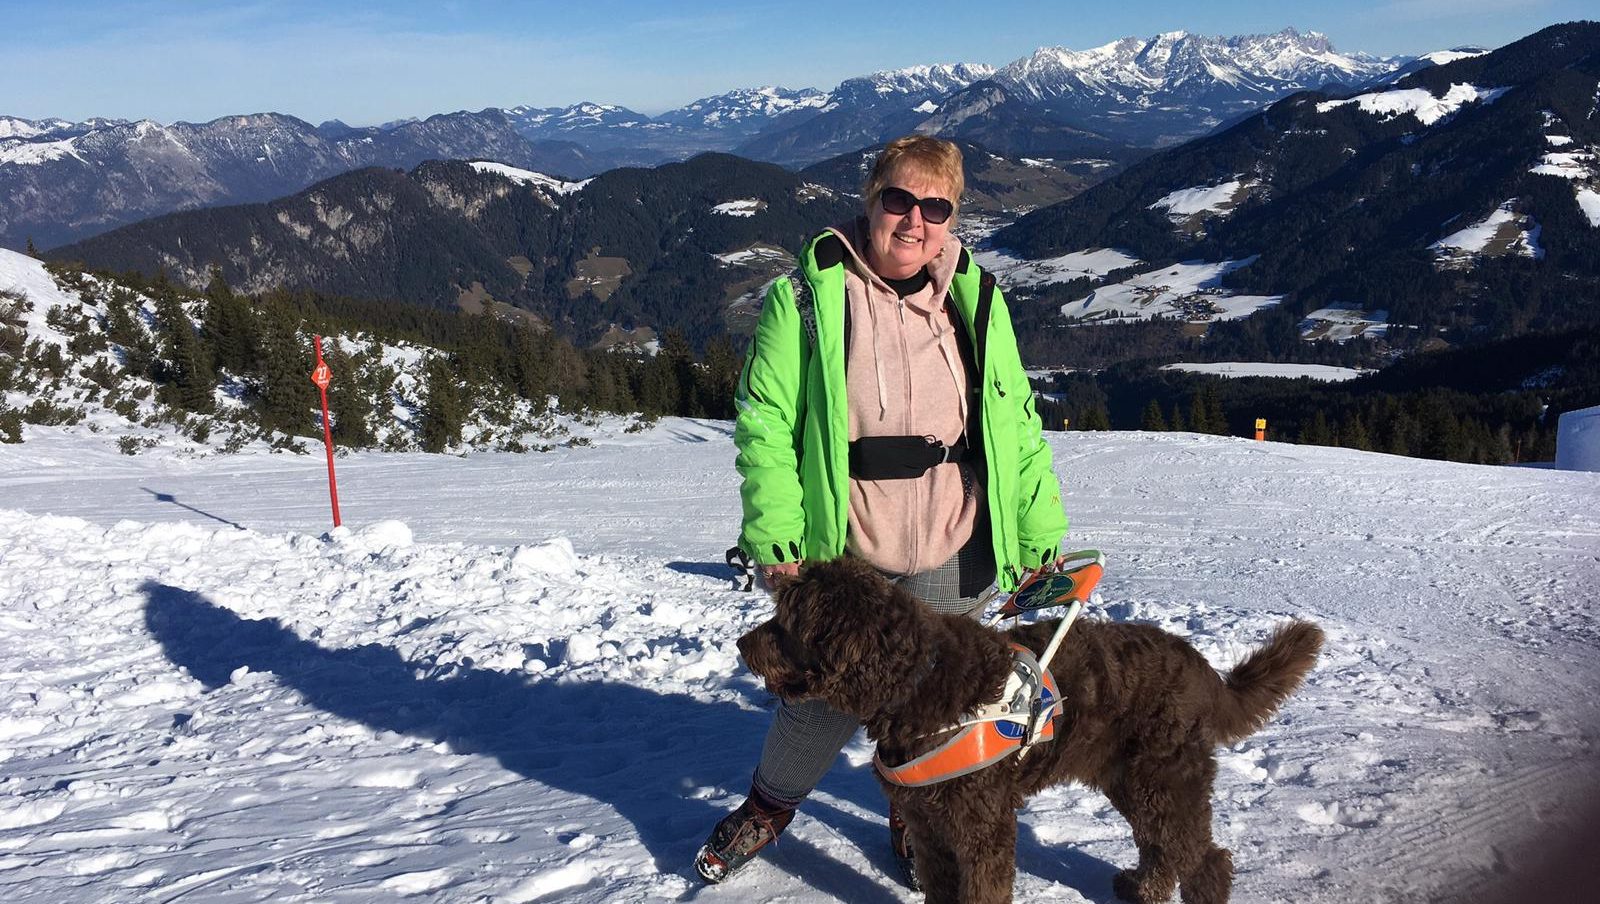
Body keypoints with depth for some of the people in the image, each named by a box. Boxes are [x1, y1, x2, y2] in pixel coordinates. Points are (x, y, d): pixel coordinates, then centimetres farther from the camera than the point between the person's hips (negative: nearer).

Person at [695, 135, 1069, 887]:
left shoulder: (975, 299, 4)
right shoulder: (807, 297, -7)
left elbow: (1017, 426, 7)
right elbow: (766, 424, -7)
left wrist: (1043, 534, 6)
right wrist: (774, 540, -13)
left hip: (952, 555, 3)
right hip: (841, 555, -2)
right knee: (821, 694, 9)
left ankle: (916, 822, 41)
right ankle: (769, 806, 38)